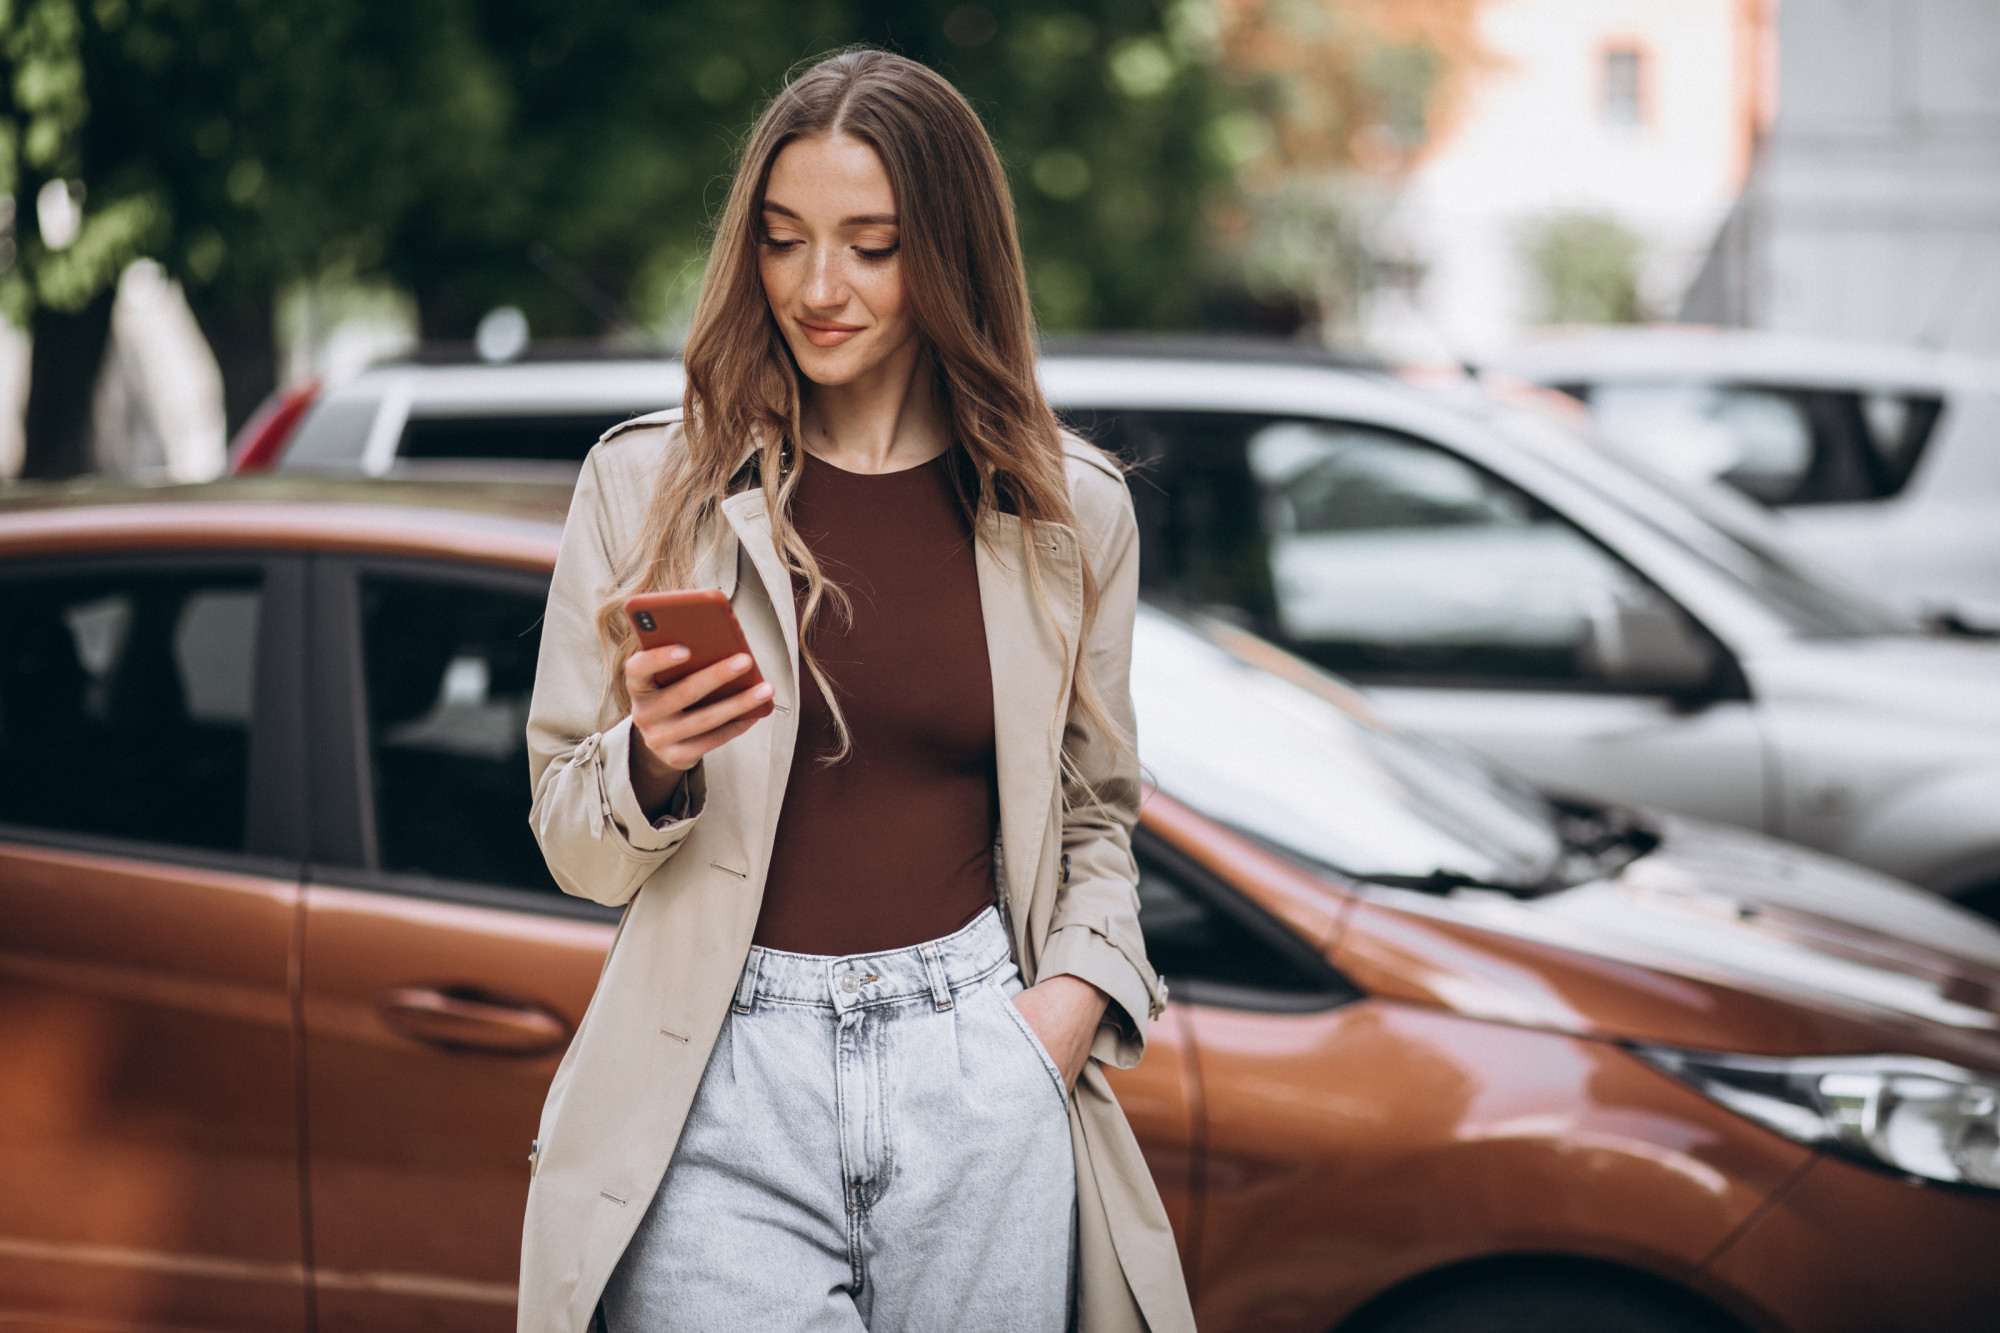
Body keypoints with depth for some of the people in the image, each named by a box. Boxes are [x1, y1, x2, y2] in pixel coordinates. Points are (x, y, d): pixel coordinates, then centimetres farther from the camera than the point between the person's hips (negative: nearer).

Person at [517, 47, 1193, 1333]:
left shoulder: (1068, 510, 7)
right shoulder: (648, 483, 3)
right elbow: (574, 846, 6)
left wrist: (1078, 995, 0)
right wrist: (653, 763, -15)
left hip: (980, 1077, 2)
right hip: (728, 1083, -1)